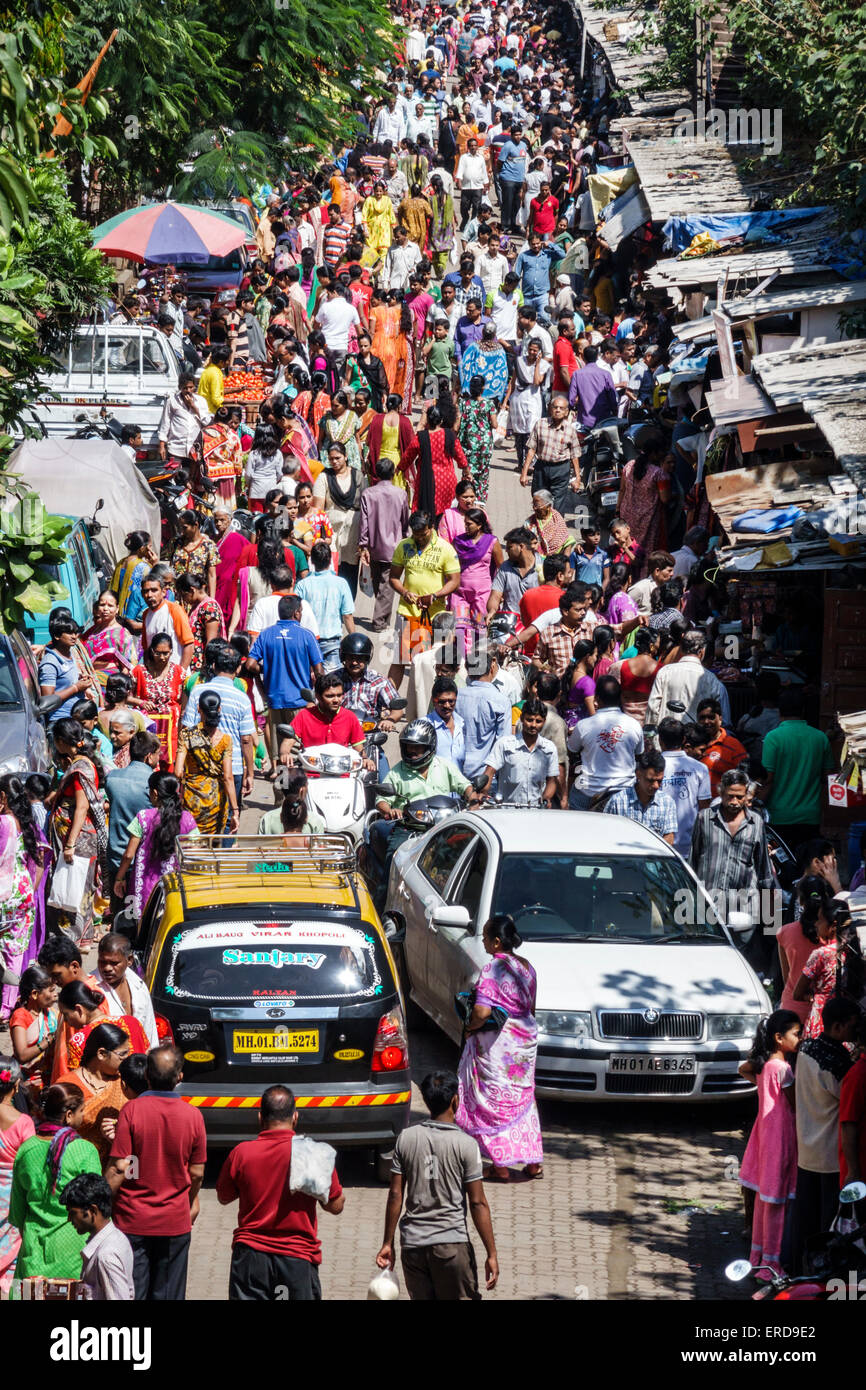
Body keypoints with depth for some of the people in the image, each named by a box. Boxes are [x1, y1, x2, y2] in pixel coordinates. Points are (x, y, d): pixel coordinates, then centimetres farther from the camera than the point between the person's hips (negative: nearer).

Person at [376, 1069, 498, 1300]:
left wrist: (388, 1244, 9)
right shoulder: (466, 1145, -9)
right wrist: (491, 1254, -5)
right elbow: (478, 1203, -9)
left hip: (412, 1244, 3)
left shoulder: (406, 1138, 1)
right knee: (462, 1298, 6)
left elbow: (395, 1195, 2)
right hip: (452, 1243, -3)